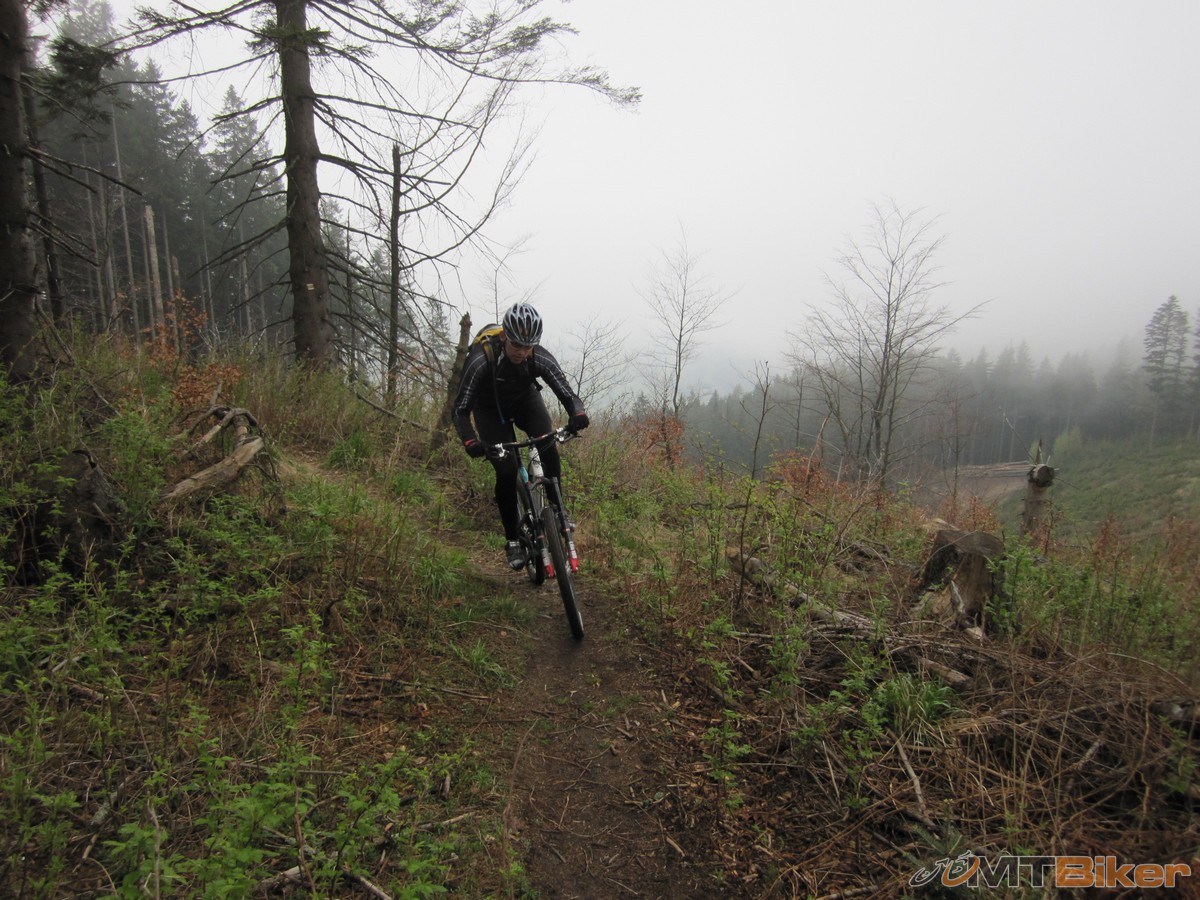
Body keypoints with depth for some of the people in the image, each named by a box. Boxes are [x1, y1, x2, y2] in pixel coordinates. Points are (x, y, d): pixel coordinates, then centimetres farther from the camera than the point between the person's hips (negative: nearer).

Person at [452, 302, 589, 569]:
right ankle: (512, 540, 1)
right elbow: (461, 407, -29)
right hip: (491, 409, -2)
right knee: (506, 470, -16)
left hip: (526, 400, 2)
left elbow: (567, 393, -30)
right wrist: (469, 440, -47)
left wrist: (578, 413, -53)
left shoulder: (541, 358, -29)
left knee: (549, 448, -25)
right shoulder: (480, 360, -35)